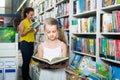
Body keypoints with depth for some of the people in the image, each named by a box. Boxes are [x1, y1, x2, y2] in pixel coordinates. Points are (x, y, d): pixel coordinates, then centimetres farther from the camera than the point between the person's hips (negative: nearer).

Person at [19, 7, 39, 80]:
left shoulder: (31, 22, 13)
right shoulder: (23, 22, -6)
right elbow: (21, 34, -10)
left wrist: (36, 31, -3)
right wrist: (28, 30, -23)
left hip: (31, 43, 6)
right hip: (25, 43, -6)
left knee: (29, 61, 8)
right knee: (25, 61, -4)